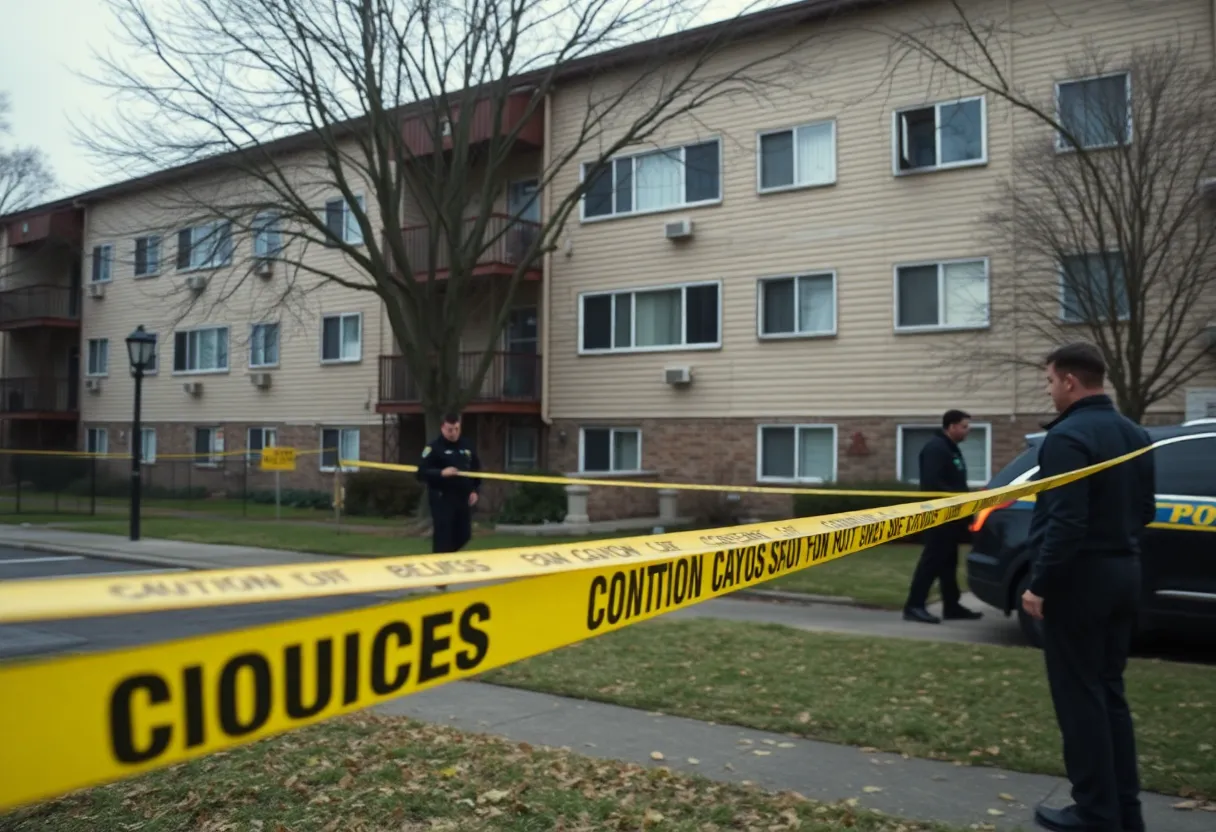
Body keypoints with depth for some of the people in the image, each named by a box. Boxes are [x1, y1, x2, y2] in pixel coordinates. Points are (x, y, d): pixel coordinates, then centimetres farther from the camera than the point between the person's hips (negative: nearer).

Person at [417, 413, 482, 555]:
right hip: (442, 498, -6)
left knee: (464, 535, 12)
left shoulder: (467, 446, 10)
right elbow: (421, 473, -15)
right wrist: (441, 473, -29)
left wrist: (475, 490, 8)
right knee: (442, 536, -7)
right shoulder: (434, 448, -8)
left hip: (464, 497, 6)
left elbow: (476, 469, 20)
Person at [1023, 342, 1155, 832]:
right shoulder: (1134, 434, 11)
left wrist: (1040, 584, -17)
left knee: (1079, 696, 1)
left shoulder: (1068, 437, -17)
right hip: (1123, 573, 9)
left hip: (1080, 577, -9)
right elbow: (1144, 511, 17)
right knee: (1108, 691, 16)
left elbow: (1065, 522, -23)